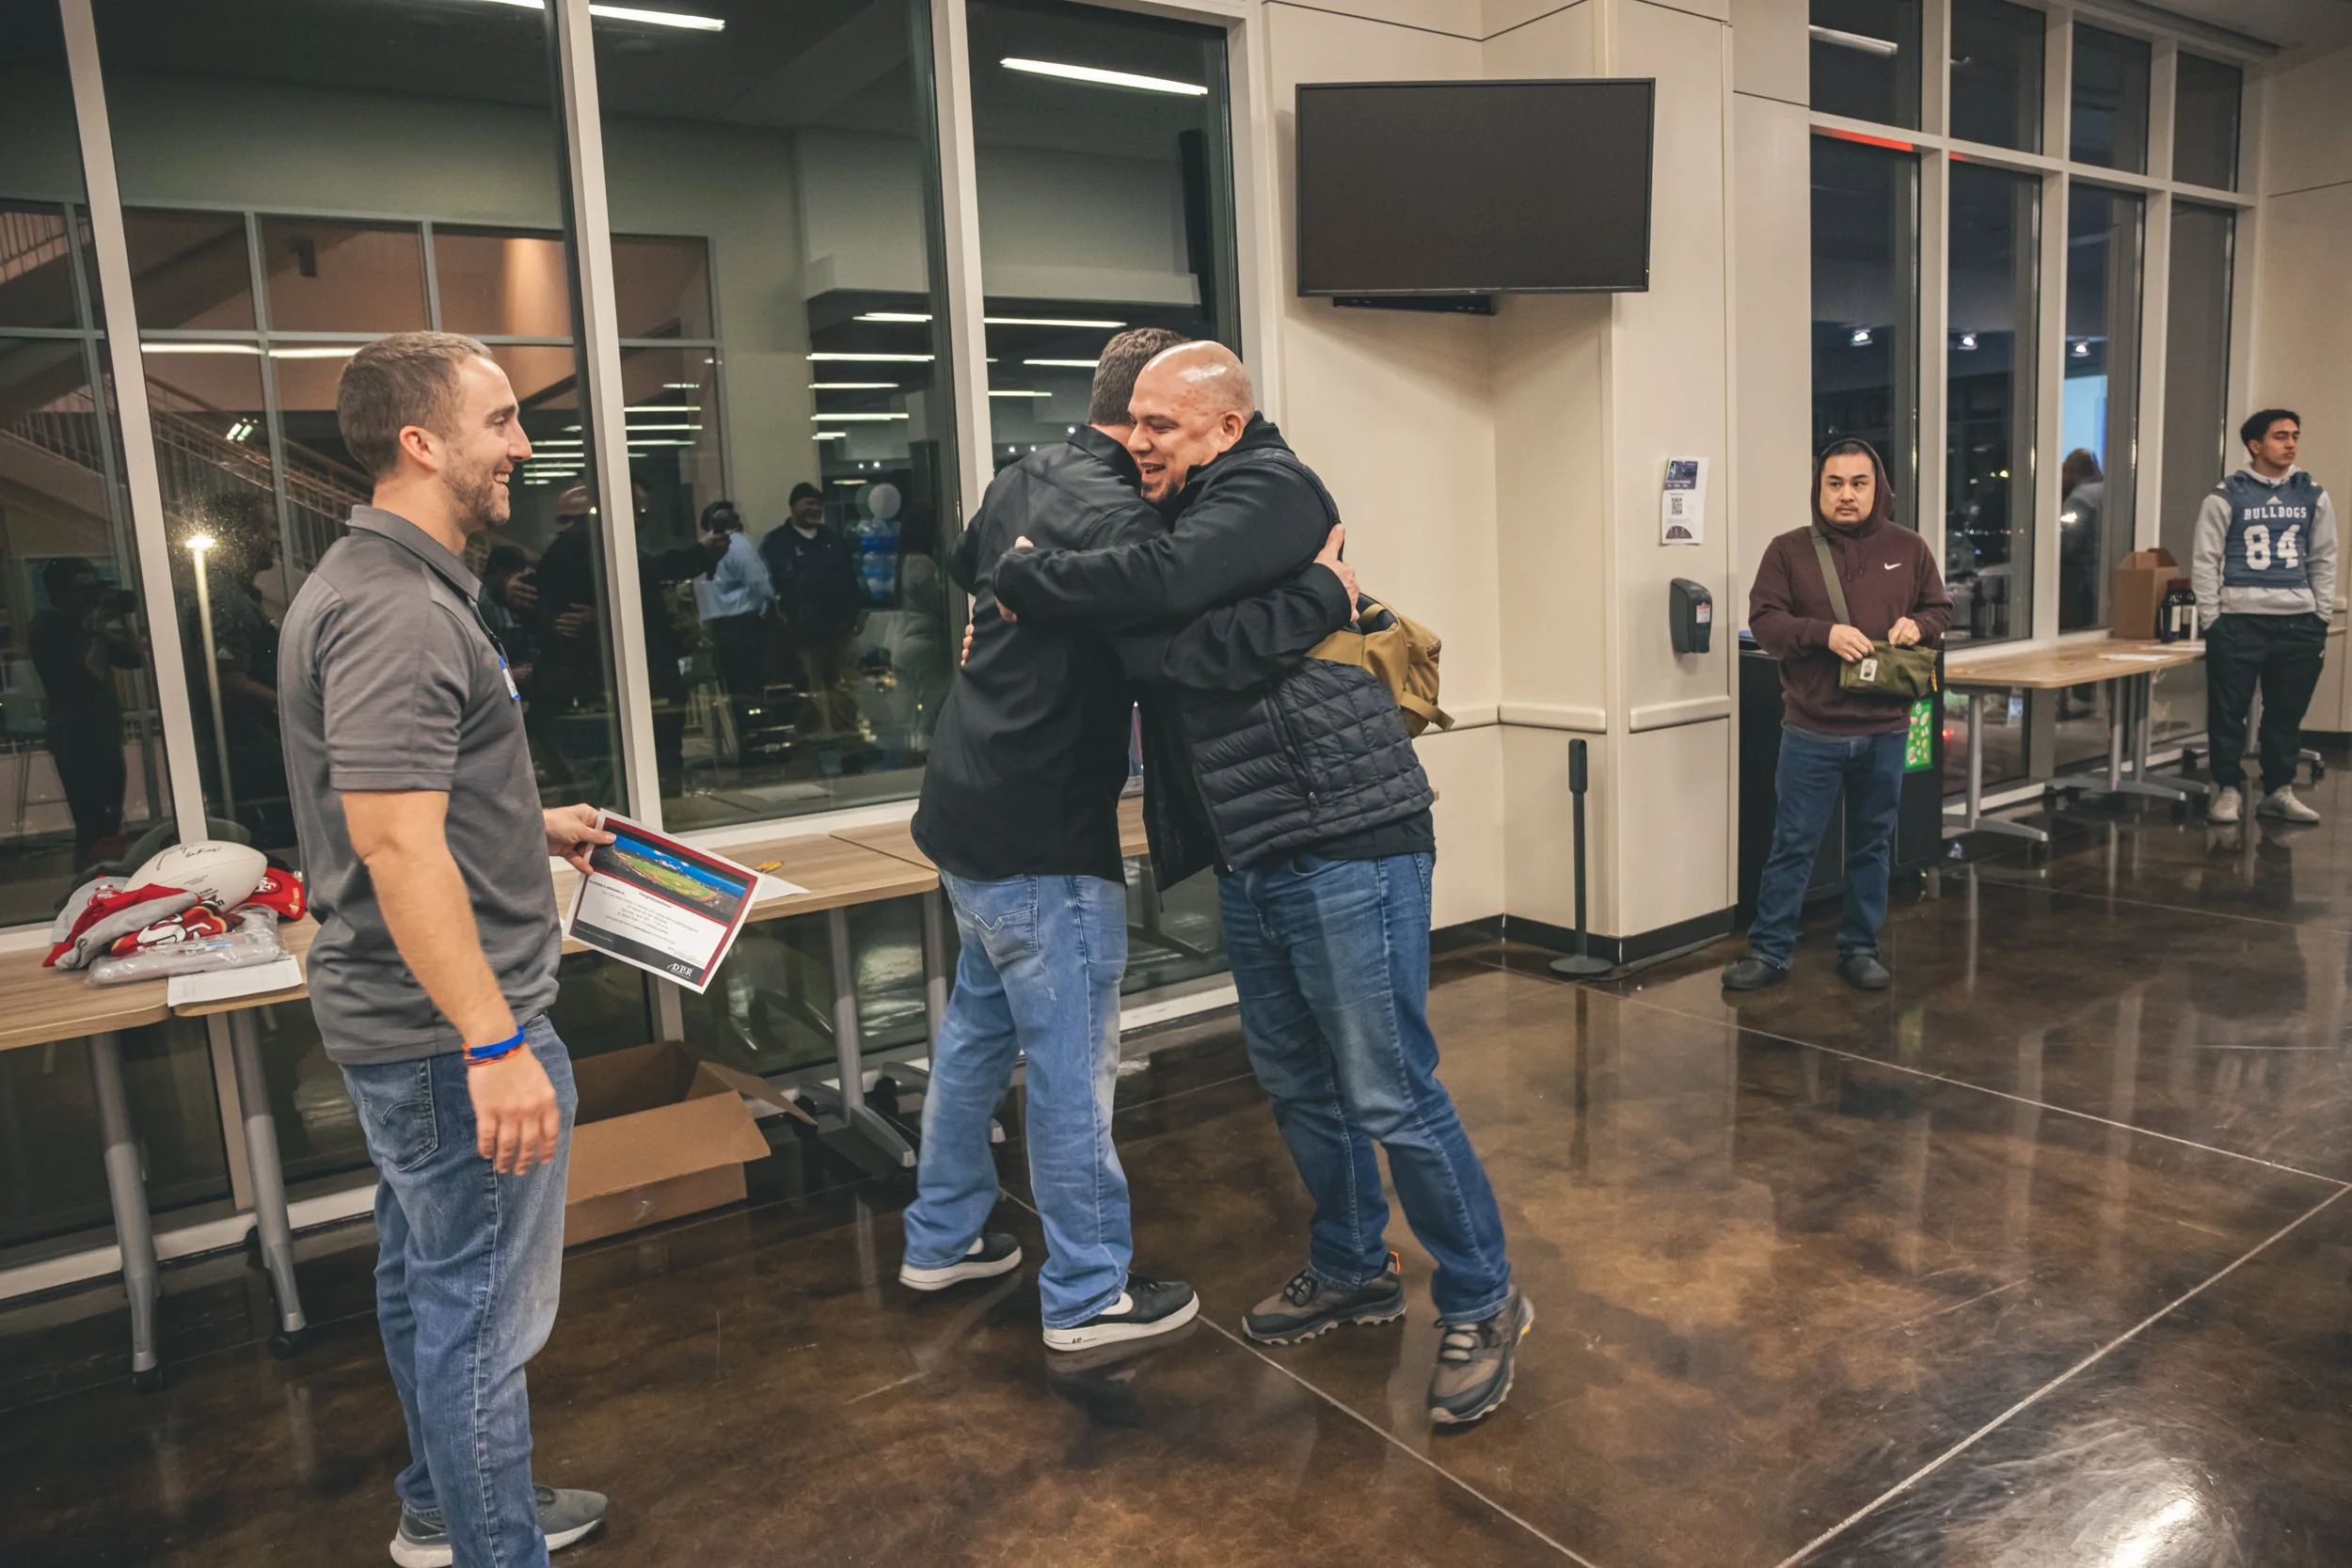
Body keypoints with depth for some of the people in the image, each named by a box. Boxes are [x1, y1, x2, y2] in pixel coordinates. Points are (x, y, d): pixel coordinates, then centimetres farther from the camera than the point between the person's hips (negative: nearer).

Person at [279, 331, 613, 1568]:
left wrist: (532, 826, 19)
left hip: (398, 1013, 11)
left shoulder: (375, 582, 12)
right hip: (447, 1026, -11)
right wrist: (496, 1043, -29)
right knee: (483, 1309, 2)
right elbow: (395, 842, -28)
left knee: (426, 1277, 23)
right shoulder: (396, 608, -21)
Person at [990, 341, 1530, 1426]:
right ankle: (1353, 1272, 38)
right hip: (1253, 858, 10)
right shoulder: (1192, 511, 16)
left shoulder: (1270, 490, -10)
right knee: (1297, 1084, 19)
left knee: (1390, 1095, -2)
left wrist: (1023, 580, -12)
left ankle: (1482, 1305, 18)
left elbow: (1158, 582, -26)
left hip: (1346, 845, -9)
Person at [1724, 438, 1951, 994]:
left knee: (1873, 844, 12)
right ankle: (1769, 950, 10)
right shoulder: (1789, 550, -1)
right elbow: (1763, 619, -6)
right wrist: (1824, 633, -20)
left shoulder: (1908, 549, 7)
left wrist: (1917, 626, -8)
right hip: (1812, 730, -3)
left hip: (1885, 730, 3)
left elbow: (1940, 610, 15)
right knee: (1793, 844, 1)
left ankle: (1860, 948, 26)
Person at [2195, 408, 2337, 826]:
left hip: (2298, 622, 4)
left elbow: (2323, 560, 13)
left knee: (2287, 713, 8)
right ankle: (2229, 790, 11)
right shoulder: (2225, 497, -2)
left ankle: (2279, 791, 19)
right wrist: (2211, 622, -7)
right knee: (2228, 712, -1)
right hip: (2240, 620, -3)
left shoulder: (2313, 496, 10)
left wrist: (2322, 619, 8)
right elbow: (2204, 560, -2)